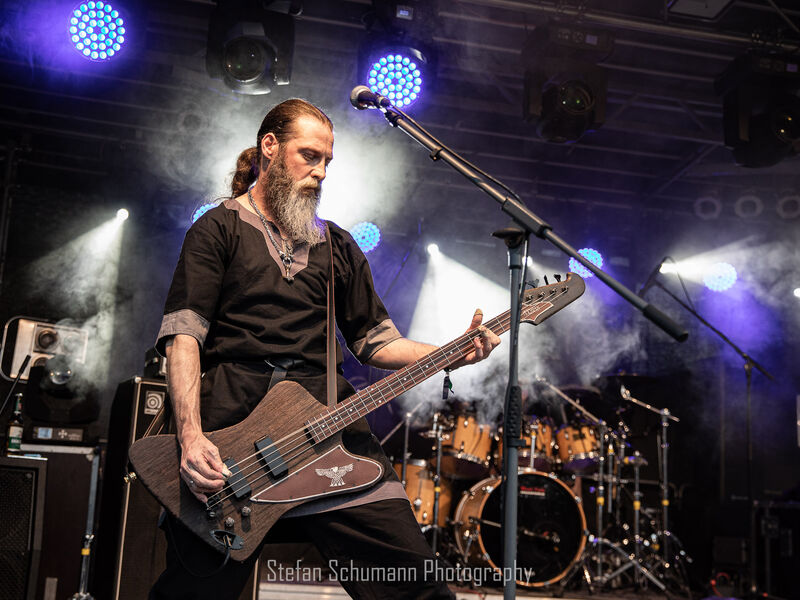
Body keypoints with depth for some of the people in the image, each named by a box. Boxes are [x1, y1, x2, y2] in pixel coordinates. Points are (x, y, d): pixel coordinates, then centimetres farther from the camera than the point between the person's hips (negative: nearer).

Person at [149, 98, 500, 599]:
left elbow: (375, 340, 20)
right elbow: (183, 333, -2)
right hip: (232, 415, -3)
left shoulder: (338, 245, 23)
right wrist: (191, 436, -17)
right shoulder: (219, 229, 9)